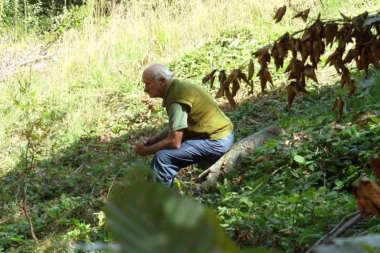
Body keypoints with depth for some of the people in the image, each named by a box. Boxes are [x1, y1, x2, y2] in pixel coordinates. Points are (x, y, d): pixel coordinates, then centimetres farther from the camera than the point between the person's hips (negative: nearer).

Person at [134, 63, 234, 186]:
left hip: (216, 141, -11)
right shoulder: (176, 88, 8)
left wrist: (146, 150, -11)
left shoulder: (177, 97, -23)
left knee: (162, 157, -19)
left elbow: (174, 142, -24)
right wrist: (151, 139, 3)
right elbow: (174, 128, 18)